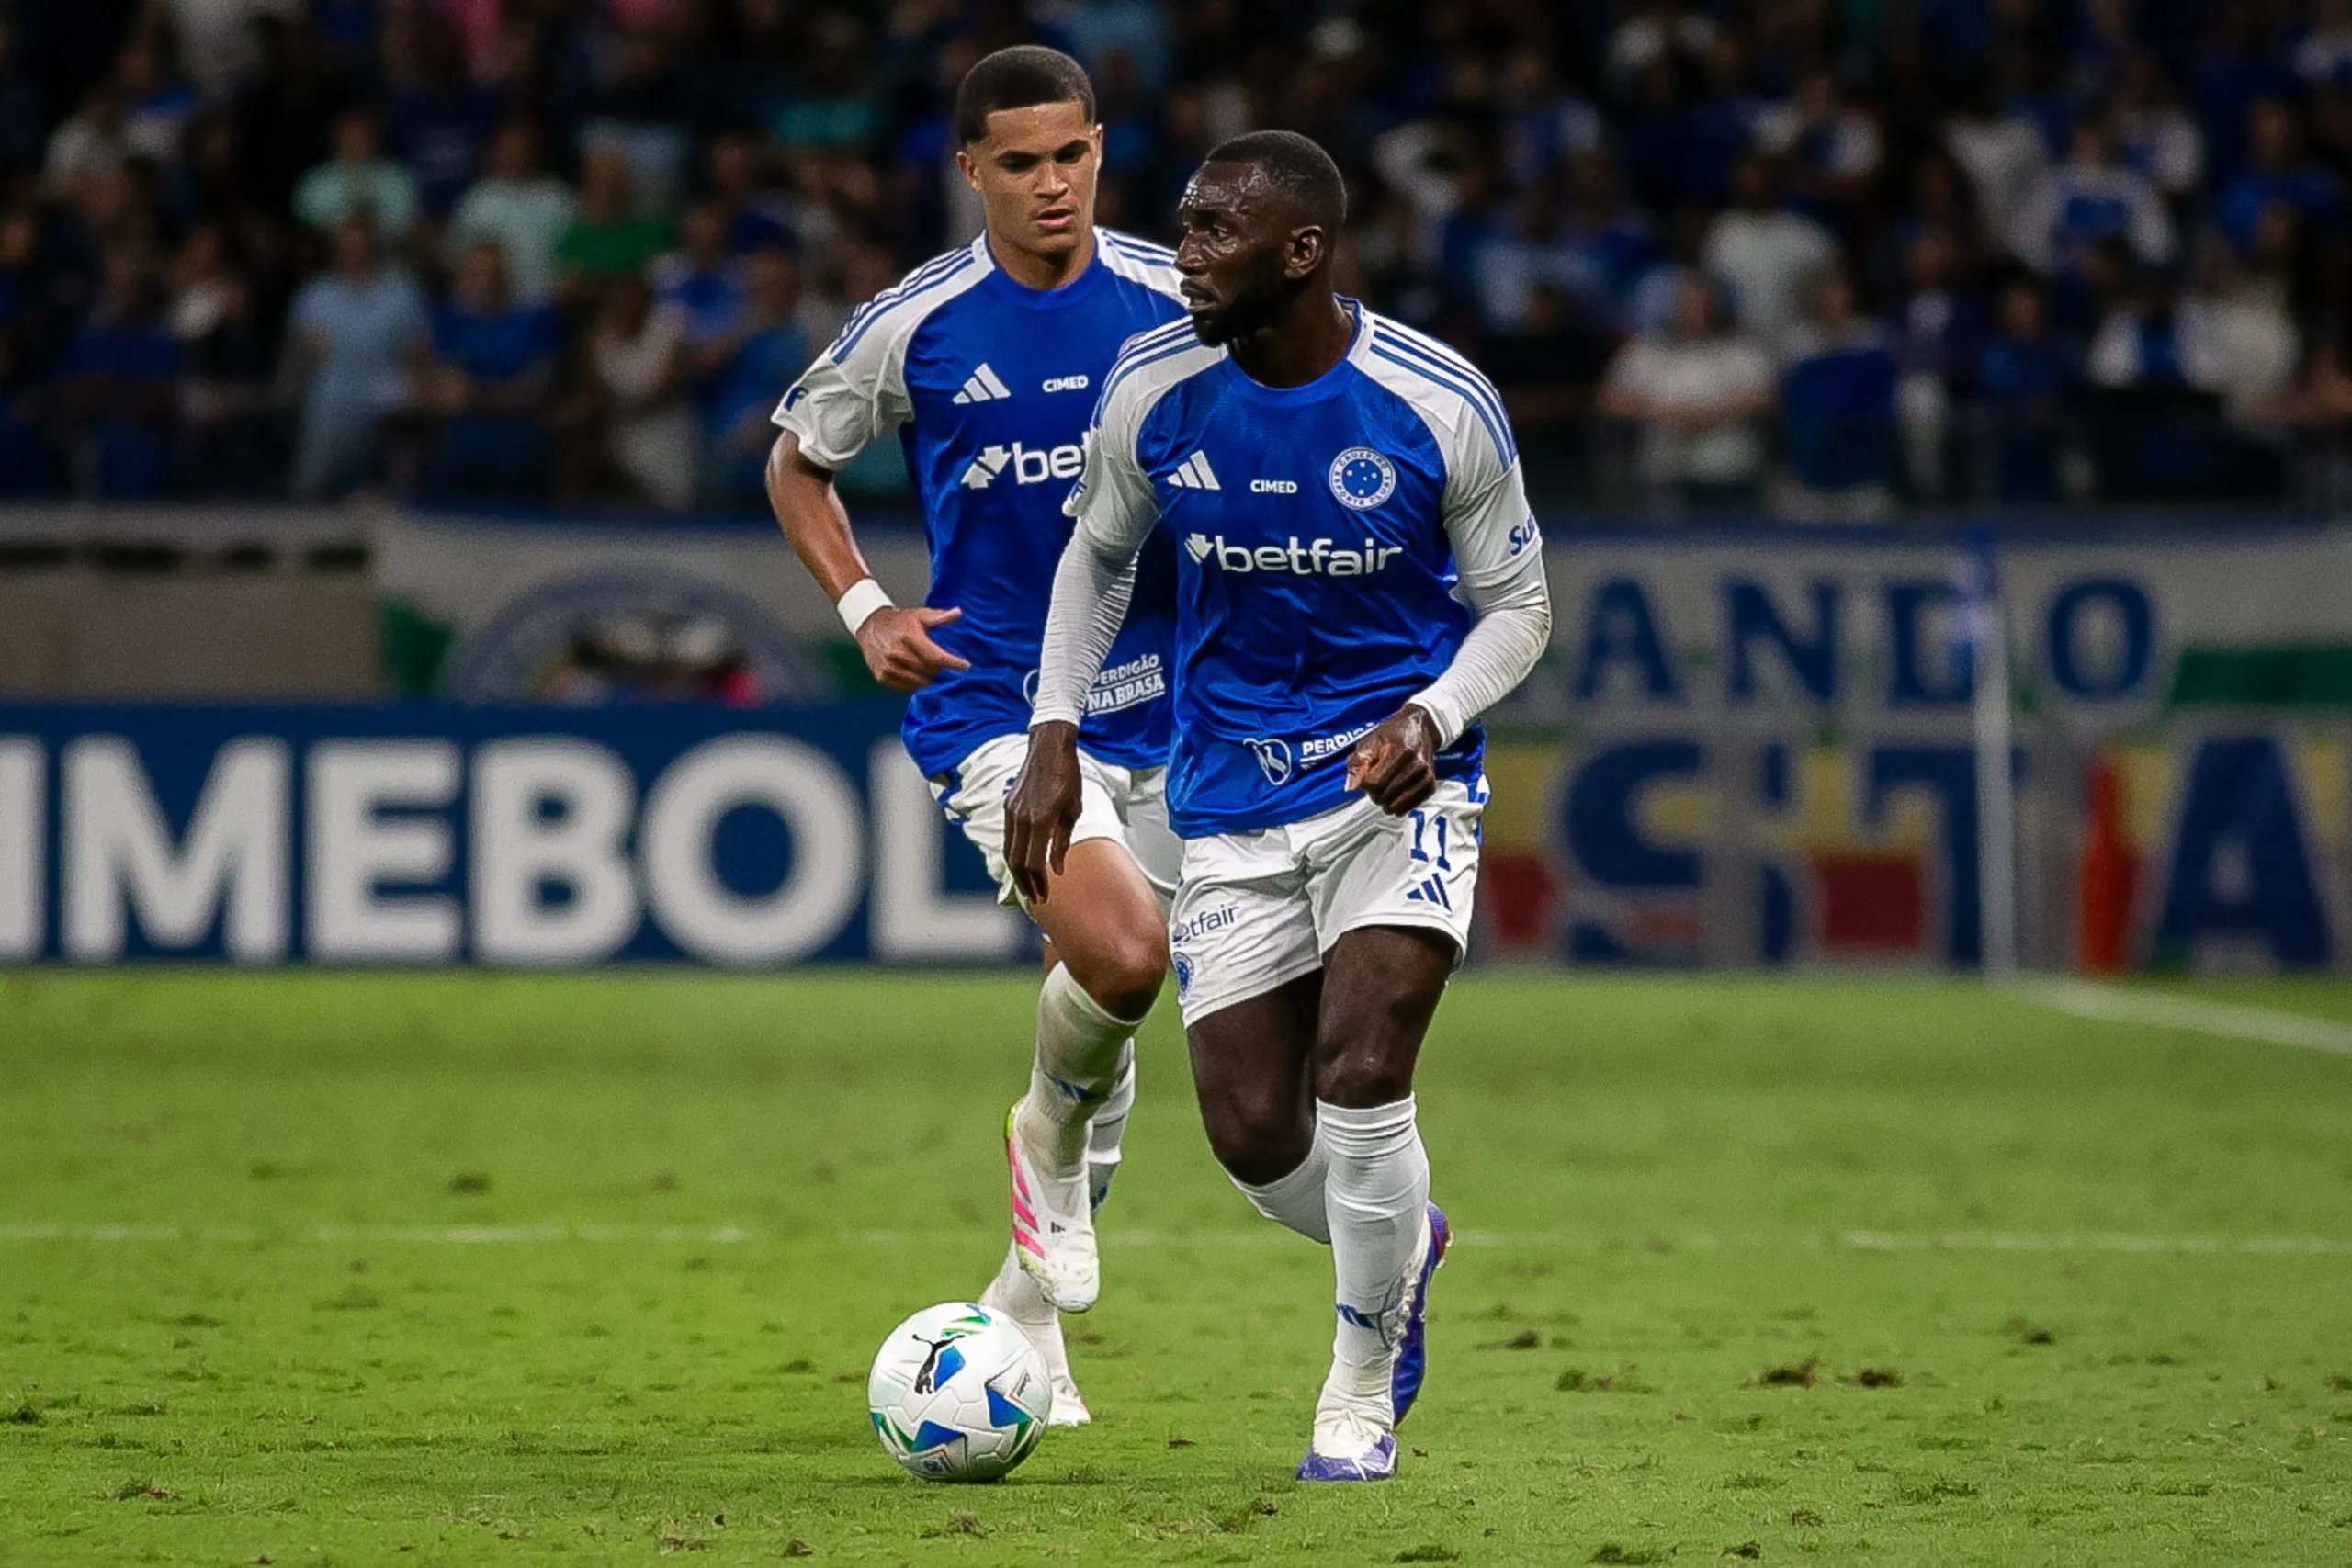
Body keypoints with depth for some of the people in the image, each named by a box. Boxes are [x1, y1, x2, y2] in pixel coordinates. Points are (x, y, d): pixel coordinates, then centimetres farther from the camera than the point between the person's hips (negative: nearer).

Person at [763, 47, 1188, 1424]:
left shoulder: (1175, 304, -1)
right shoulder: (915, 329, -5)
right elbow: (797, 462, 12)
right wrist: (863, 608, -1)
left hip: (1162, 703, 3)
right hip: (996, 702, -3)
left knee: (1106, 1018, 10)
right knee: (1123, 956, -26)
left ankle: (1029, 1307, 29)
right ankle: (1049, 1139, 6)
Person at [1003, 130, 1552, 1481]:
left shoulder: (1440, 406, -14)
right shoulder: (1153, 392, -7)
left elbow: (1517, 603, -1)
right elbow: (1098, 556, 12)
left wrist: (1433, 718, -19)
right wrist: (1055, 738, 3)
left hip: (1397, 774, -3)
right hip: (1232, 799, 3)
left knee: (1358, 1078, -20)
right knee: (1256, 1136, -2)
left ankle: (1361, 1397, 2)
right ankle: (1402, 1247, 34)